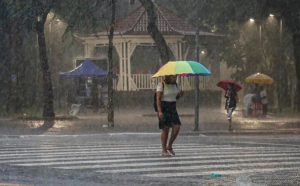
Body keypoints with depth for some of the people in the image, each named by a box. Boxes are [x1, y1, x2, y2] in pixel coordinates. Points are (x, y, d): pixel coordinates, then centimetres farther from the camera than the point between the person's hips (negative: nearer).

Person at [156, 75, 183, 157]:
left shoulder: (175, 85, 10)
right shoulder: (161, 85, -10)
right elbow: (158, 99, -14)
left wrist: (180, 94, -3)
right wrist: (159, 111, -23)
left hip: (173, 108, 6)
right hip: (163, 109, -6)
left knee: (176, 127, -7)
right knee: (165, 129, -5)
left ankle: (169, 146, 10)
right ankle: (164, 150, 5)